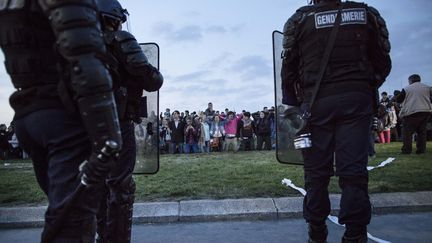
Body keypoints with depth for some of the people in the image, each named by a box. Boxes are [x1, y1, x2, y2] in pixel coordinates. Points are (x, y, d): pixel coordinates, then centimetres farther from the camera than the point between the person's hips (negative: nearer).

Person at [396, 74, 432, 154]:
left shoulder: (406, 89, 2)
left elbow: (398, 100, 5)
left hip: (411, 112, -4)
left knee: (407, 132, 2)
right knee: (422, 131, 13)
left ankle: (407, 150, -3)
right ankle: (421, 149, 11)